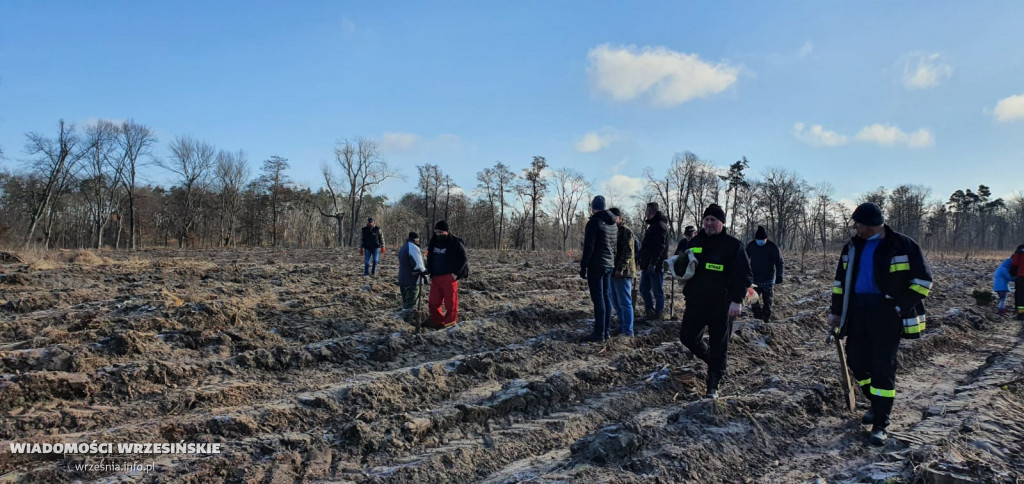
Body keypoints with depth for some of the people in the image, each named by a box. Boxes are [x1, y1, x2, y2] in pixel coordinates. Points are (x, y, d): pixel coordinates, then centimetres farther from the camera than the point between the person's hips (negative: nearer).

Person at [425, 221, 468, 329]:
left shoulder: (455, 243, -7)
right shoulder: (434, 242, 11)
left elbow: (464, 259, -6)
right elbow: (430, 258, 22)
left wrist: (456, 273, -11)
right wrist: (430, 273, 12)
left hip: (449, 277, -6)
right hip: (436, 277, 6)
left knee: (450, 301, -2)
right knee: (433, 302, 5)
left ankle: (450, 321, 9)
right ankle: (437, 321, 19)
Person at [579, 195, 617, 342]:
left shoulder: (594, 222, -12)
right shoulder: (613, 224, 13)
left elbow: (588, 247, -16)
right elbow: (614, 246, 16)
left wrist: (583, 267, -12)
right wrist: (612, 262, 17)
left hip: (596, 265, -8)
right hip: (610, 265, 8)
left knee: (598, 299, -6)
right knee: (606, 297, 12)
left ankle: (599, 333, -4)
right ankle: (606, 330, 17)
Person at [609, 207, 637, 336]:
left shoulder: (626, 232, -9)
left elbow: (628, 252, -17)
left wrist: (620, 268, -23)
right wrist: (611, 268, 15)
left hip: (623, 273, -9)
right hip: (613, 272, 9)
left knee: (625, 303, -6)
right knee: (616, 303, 14)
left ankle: (628, 331, -2)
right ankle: (622, 327, 24)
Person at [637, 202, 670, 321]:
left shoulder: (660, 225, -13)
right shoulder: (653, 225, 20)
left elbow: (660, 246, -22)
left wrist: (653, 263, -26)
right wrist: (640, 260, 22)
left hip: (656, 266, -10)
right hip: (647, 265, 10)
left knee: (657, 291, -1)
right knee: (644, 289, 13)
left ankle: (658, 314, 6)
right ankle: (650, 312, 20)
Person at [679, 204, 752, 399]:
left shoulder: (733, 245, -5)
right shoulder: (695, 242, 10)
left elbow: (743, 275, -8)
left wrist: (737, 300, -17)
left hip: (721, 305, -5)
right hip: (695, 302, 5)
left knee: (718, 346, 1)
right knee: (687, 336, 8)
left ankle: (713, 385, 13)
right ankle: (711, 361, 35)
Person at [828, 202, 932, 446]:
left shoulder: (903, 245, -6)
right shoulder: (853, 247, 10)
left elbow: (923, 279, -4)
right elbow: (841, 280, 17)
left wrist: (901, 307, -12)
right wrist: (836, 311, 13)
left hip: (886, 312, -5)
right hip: (857, 309, 6)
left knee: (883, 368, -5)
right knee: (856, 362, 10)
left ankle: (880, 424, 3)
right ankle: (876, 404, 34)